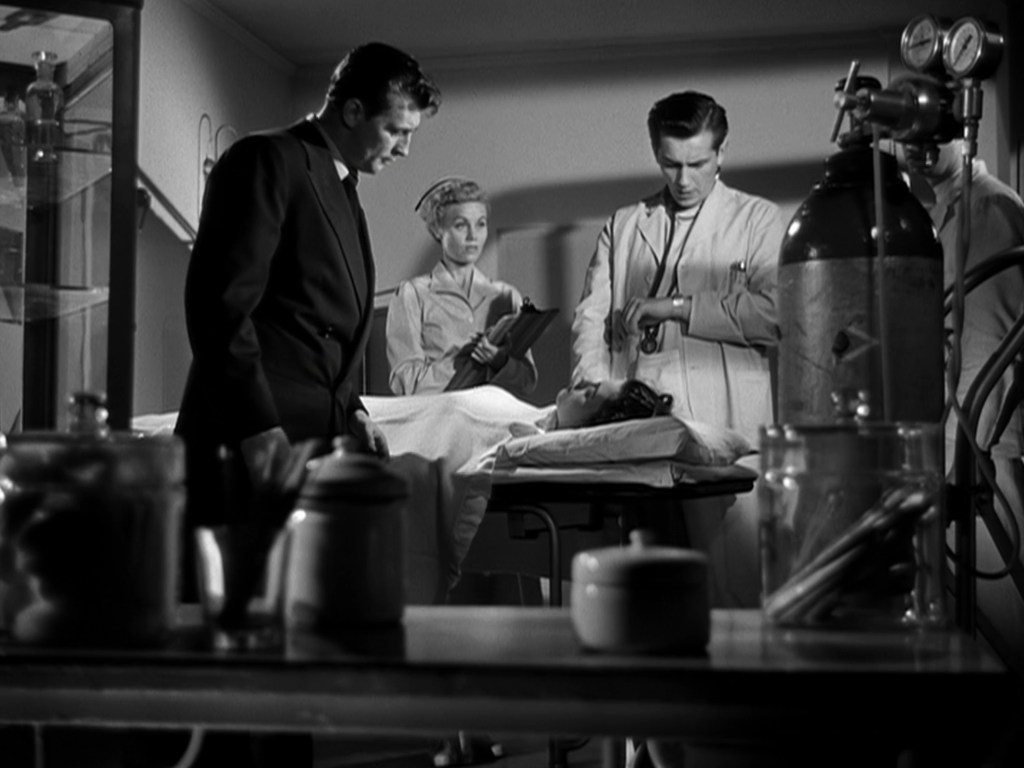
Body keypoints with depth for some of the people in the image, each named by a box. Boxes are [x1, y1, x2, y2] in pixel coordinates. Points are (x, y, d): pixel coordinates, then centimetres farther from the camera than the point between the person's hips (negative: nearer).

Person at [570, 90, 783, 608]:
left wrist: (677, 306, -5)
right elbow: (590, 318, 12)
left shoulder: (757, 220, 10)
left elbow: (774, 314, -6)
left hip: (726, 429, -2)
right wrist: (594, 395, -6)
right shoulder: (622, 226, 21)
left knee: (732, 582, -8)